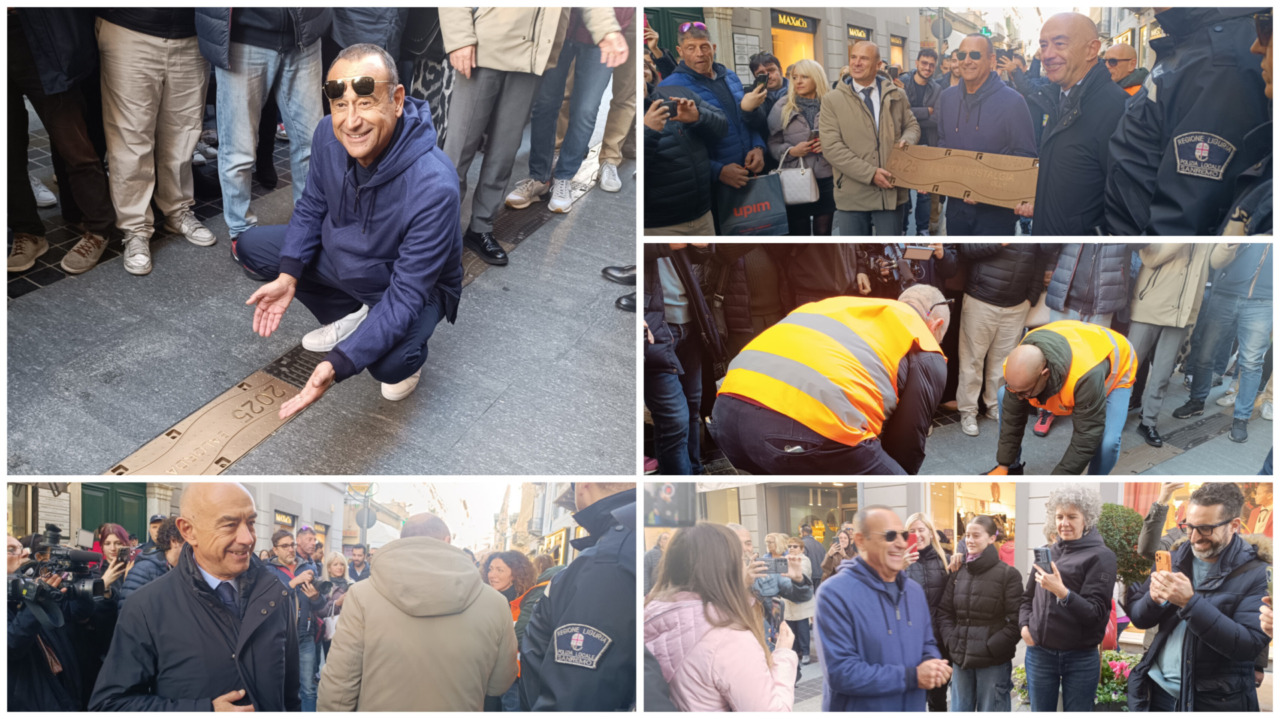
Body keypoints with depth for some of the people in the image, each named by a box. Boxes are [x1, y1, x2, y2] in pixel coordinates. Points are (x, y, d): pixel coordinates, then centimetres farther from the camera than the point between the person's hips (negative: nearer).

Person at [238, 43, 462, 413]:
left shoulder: (433, 187, -39)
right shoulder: (329, 134, -19)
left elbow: (406, 295, -35)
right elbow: (312, 207, 0)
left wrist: (337, 366, -42)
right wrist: (288, 276, -18)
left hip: (415, 286, -6)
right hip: (341, 258, 7)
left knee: (389, 364, -35)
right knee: (248, 245, -2)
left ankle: (410, 358, 5)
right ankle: (352, 317, 13)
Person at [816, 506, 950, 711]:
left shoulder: (915, 591, 5)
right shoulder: (835, 594, -19)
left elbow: (927, 644, 14)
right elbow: (839, 672, -25)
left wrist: (934, 666, -11)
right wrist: (912, 677, -24)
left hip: (913, 708, 6)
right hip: (858, 710, -6)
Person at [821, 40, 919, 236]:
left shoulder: (896, 95, 8)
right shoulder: (832, 101, -2)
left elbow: (912, 126, 20)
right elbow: (831, 147, -10)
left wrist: (906, 141, -7)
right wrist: (870, 173, -17)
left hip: (890, 192, 2)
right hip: (852, 196, -2)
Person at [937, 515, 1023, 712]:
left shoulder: (1008, 574, -5)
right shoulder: (958, 573, 10)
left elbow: (1016, 621, -11)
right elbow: (944, 613, 11)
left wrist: (990, 648, -15)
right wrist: (952, 643, -3)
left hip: (994, 662, -5)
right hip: (960, 660, 5)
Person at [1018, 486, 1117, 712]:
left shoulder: (1101, 556, -5)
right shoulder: (1047, 553, 9)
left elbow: (1095, 613, -13)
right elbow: (1027, 597, 19)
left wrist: (1062, 592, -27)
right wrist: (1024, 625, 1)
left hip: (1080, 658, -4)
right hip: (1039, 654, 4)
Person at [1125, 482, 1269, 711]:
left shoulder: (1258, 573, -12)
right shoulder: (1176, 558, 3)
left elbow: (1249, 645, -21)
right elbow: (1137, 617, 6)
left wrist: (1190, 602, -28)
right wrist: (1153, 599, -16)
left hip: (1214, 703, -4)